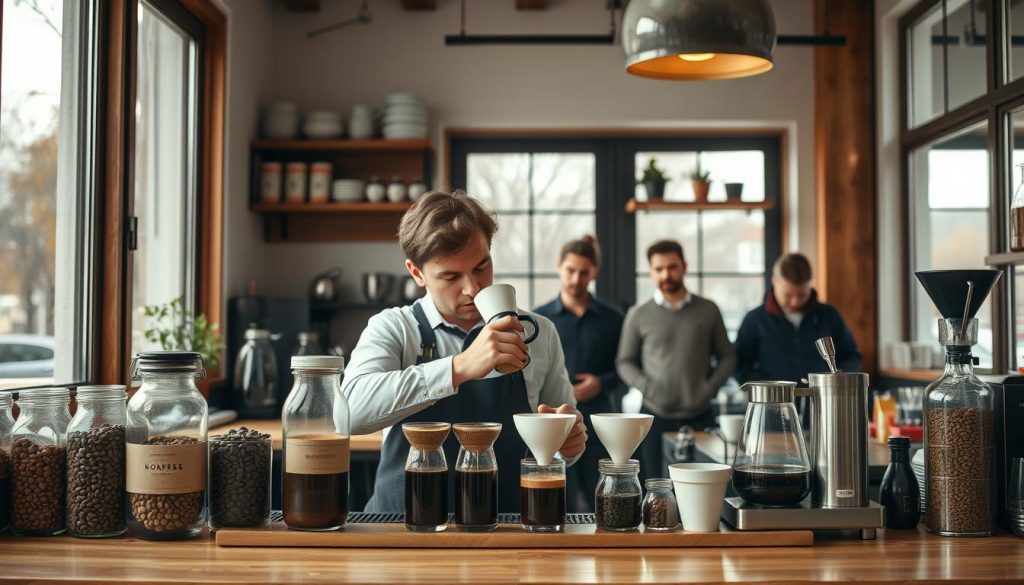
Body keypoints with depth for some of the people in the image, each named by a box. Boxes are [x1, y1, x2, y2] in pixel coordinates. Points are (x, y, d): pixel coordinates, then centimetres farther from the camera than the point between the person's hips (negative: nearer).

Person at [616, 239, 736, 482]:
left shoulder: (708, 310, 6)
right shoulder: (638, 315, 4)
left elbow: (727, 357, 11)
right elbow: (625, 362, 7)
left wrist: (709, 388, -4)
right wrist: (647, 387, -9)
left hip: (699, 417, 1)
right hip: (655, 418, -1)